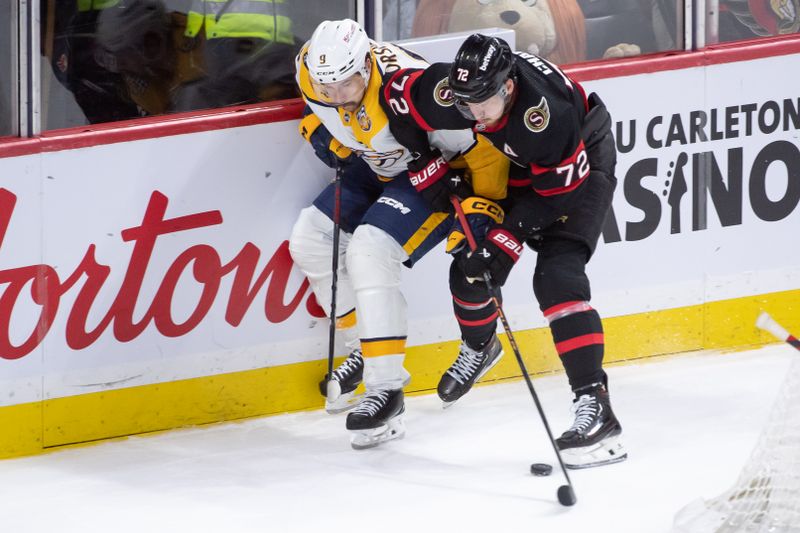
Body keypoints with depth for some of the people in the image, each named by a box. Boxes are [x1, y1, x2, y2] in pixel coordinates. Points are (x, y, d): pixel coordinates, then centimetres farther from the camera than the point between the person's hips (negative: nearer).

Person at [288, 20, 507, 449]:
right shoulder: (313, 68, -19)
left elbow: (483, 144, -30)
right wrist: (320, 127, -2)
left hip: (438, 173, -8)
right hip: (376, 169, 8)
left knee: (370, 252, -24)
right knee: (310, 239, 5)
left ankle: (386, 387, -20)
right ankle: (366, 349, 21)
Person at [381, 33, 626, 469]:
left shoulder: (545, 113, -41)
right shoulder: (452, 89, -28)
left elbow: (559, 192, -30)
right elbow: (399, 94, -9)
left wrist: (507, 236, -30)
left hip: (581, 166, -6)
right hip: (514, 167, 6)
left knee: (556, 277, -23)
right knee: (471, 265, 6)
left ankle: (594, 405, -30)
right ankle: (477, 349, 42)